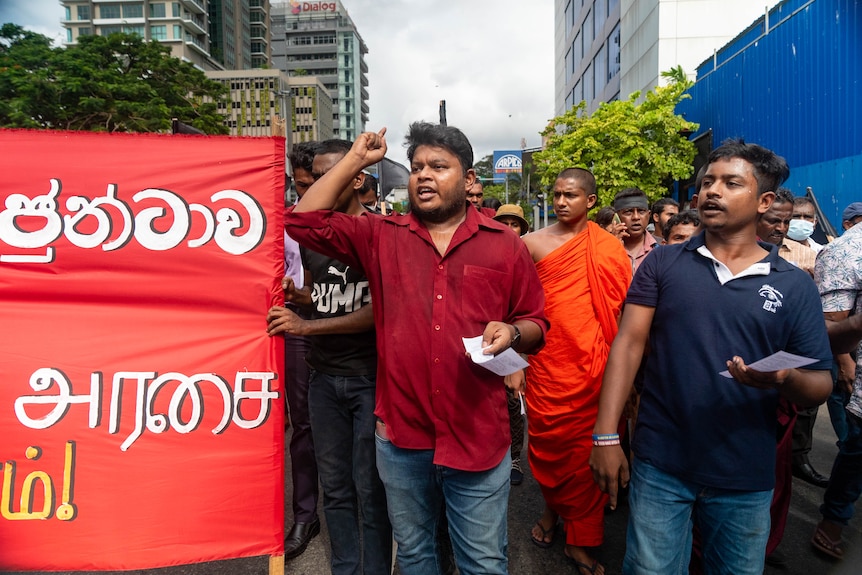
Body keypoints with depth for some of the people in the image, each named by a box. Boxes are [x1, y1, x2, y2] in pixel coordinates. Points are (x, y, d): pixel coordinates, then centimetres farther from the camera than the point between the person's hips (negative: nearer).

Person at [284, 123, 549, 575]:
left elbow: (537, 323, 6)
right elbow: (304, 222, -3)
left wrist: (511, 333, -17)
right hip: (401, 435, 2)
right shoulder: (381, 237, 4)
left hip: (478, 436, -1)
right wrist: (356, 159, -1)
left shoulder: (504, 244, 0)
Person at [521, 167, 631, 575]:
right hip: (546, 362, 0)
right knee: (546, 439, 11)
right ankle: (552, 506, 37)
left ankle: (580, 539, 19)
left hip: (592, 367, 0)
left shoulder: (610, 248, 3)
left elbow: (624, 308, 4)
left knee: (586, 449, 5)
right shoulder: (534, 243, 1)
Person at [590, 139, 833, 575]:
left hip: (747, 479, 1)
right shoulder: (662, 263, -1)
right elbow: (628, 343, -7)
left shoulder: (795, 287, 0)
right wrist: (606, 436, -13)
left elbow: (821, 384, 1)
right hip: (659, 465, -1)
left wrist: (786, 380, -24)